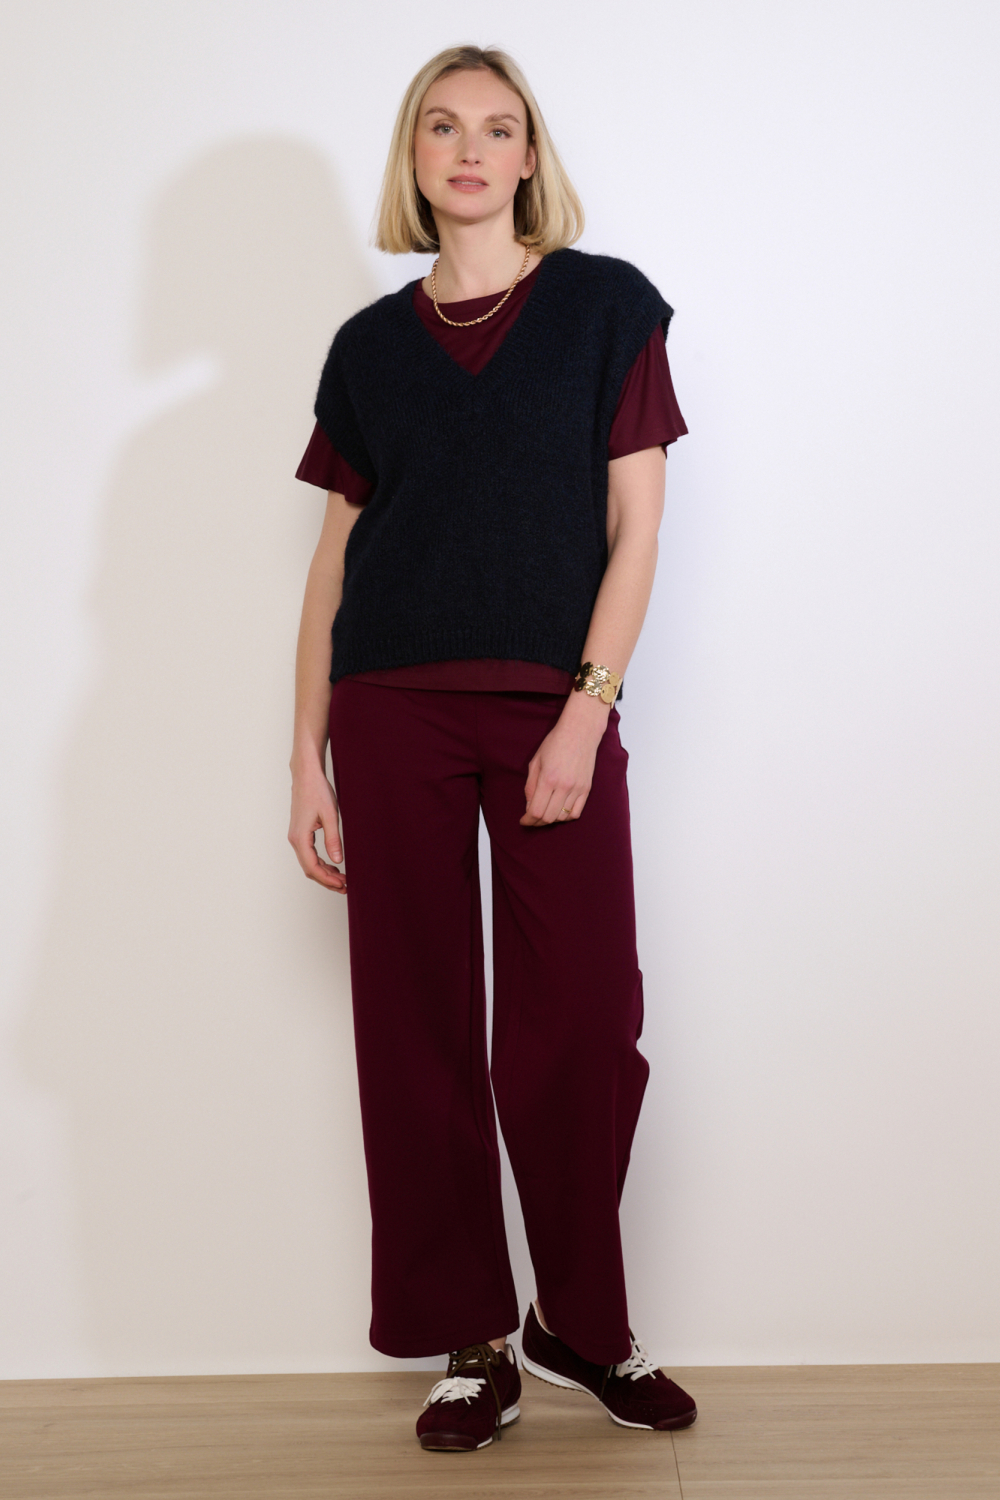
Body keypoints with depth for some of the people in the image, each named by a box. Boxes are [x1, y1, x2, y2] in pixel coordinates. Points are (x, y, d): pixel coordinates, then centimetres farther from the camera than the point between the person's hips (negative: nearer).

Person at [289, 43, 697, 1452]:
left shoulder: (606, 305, 7)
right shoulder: (370, 345, 13)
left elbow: (634, 527, 1)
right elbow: (336, 556, 12)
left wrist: (586, 713, -11)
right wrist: (307, 759, 6)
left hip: (554, 707, -2)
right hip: (393, 713, 2)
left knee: (582, 1027, -1)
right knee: (419, 1027, 4)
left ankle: (582, 1321, 20)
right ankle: (471, 1338, 17)